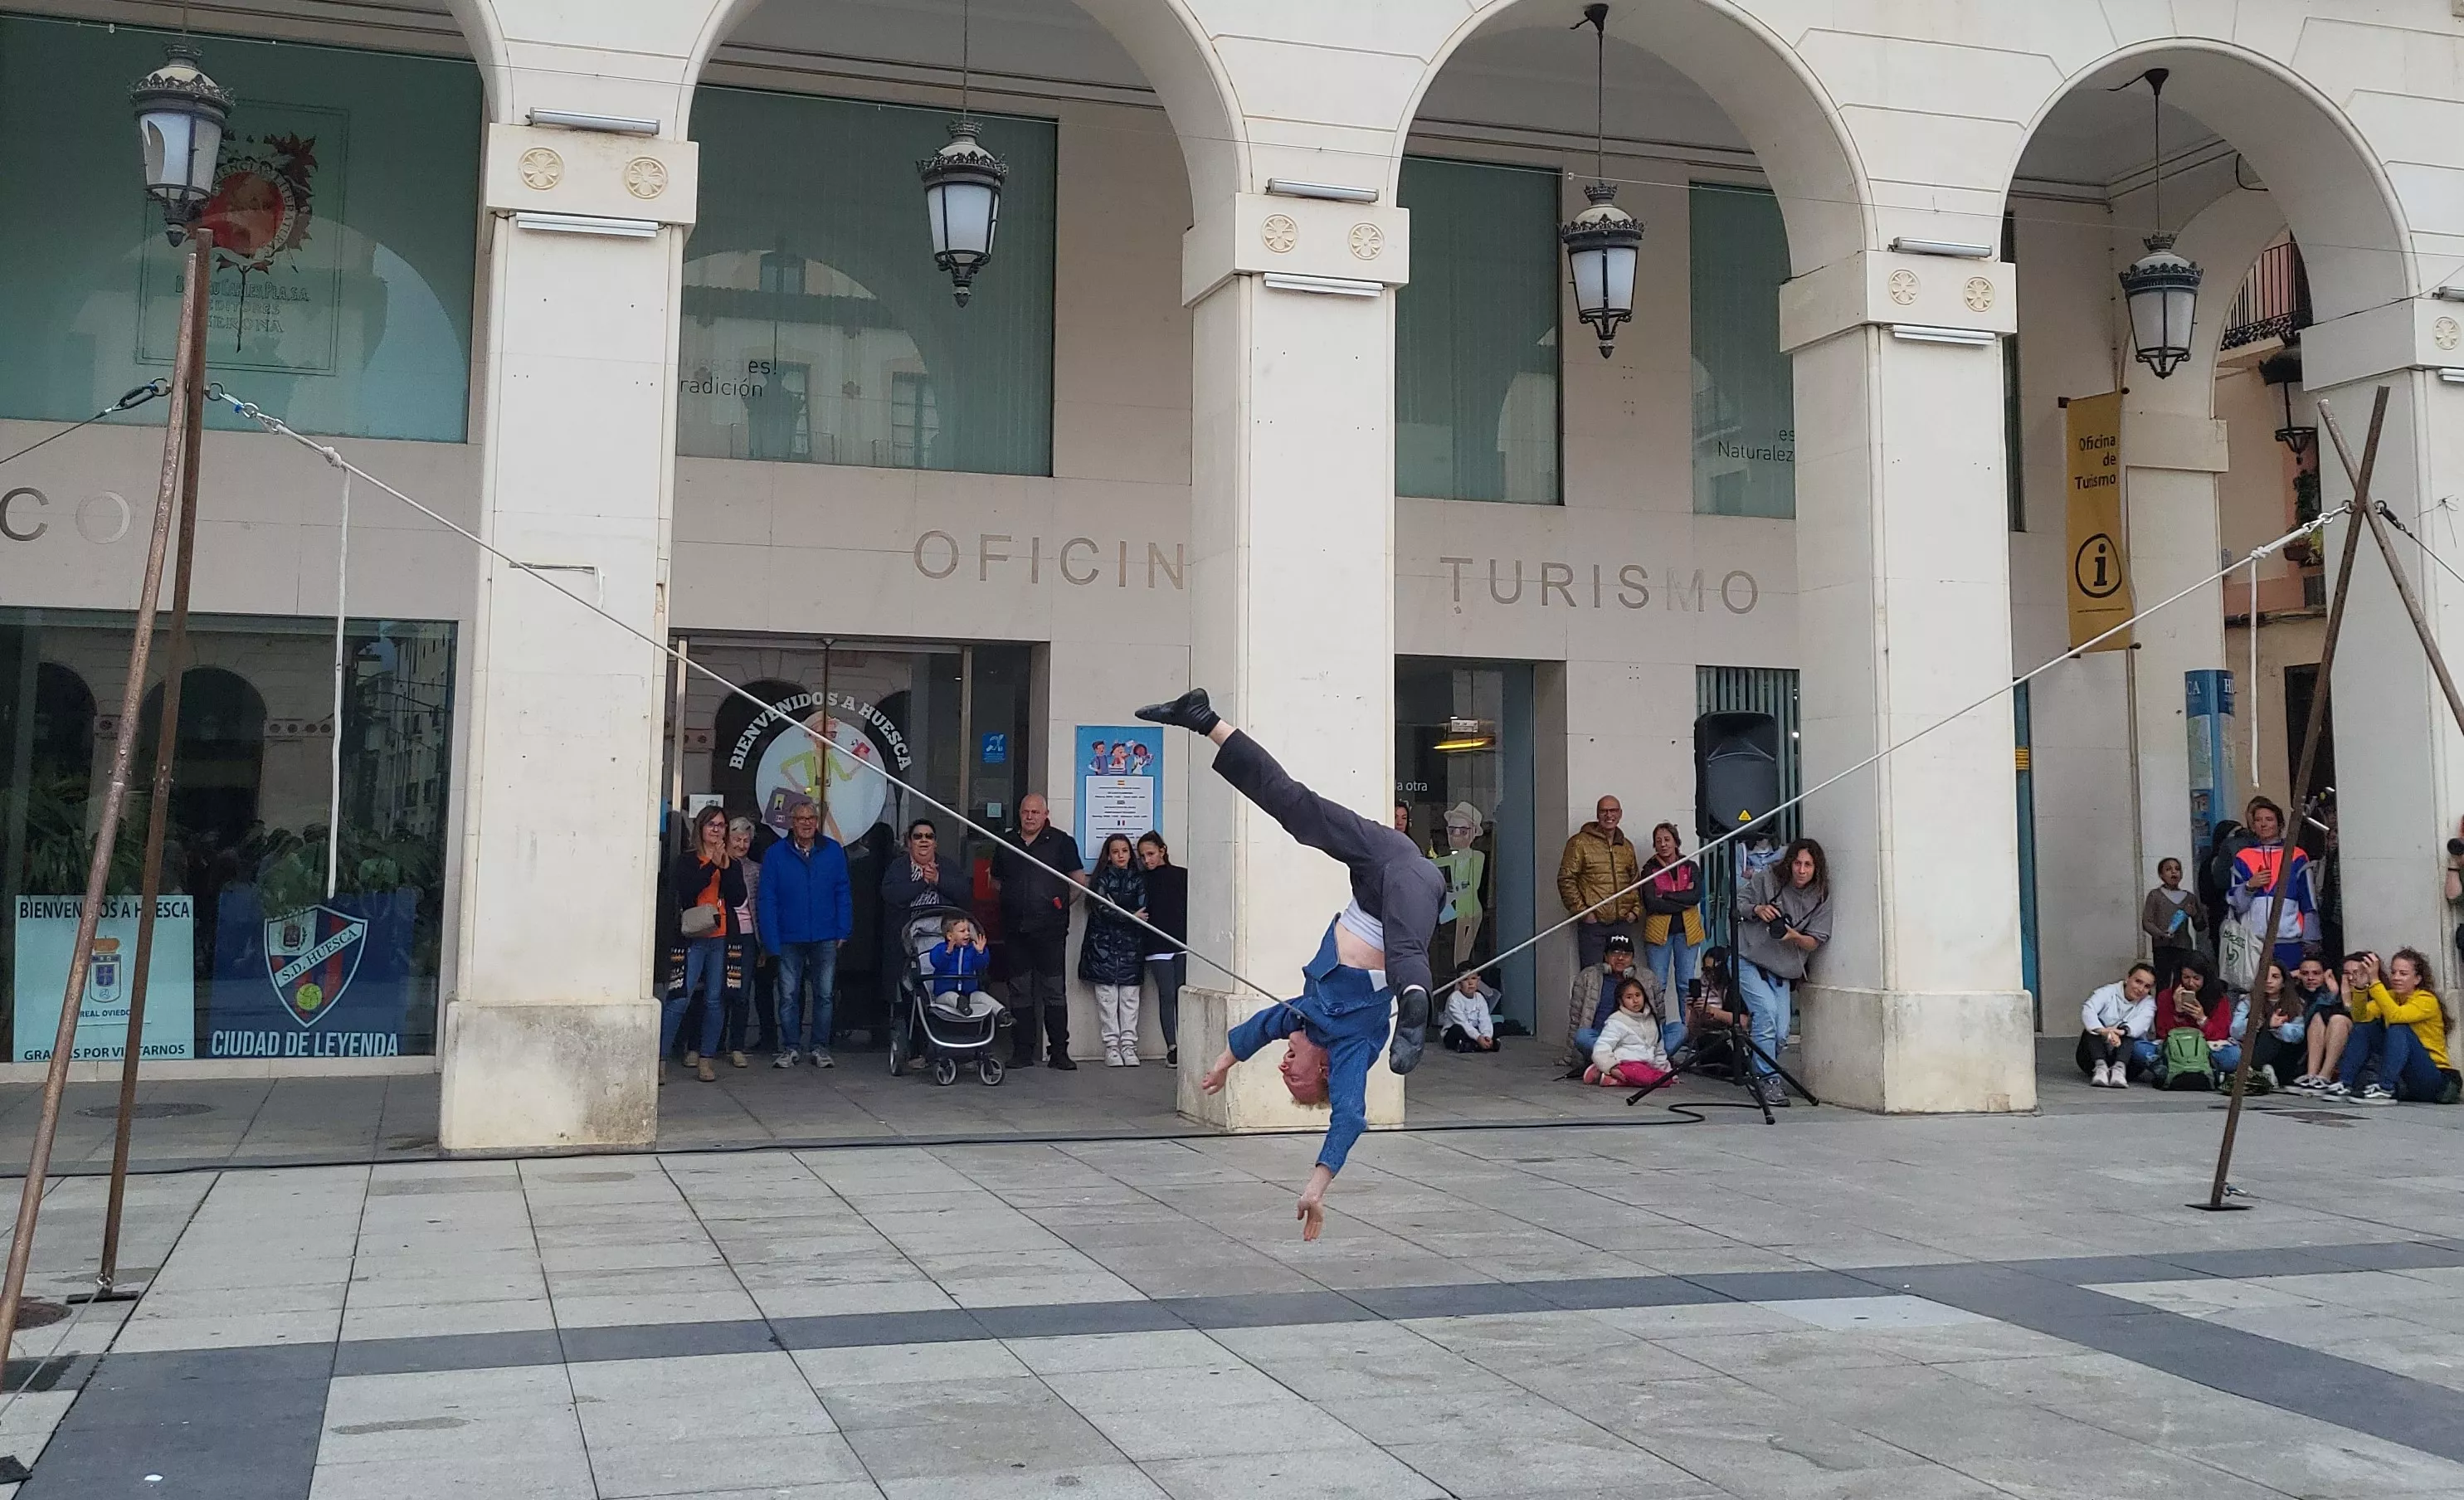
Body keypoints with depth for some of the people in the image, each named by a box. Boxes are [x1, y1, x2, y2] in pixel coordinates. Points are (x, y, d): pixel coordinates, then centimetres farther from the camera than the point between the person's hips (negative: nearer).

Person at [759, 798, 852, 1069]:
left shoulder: (834, 851, 2)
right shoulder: (775, 854, -2)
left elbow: (843, 893, 4)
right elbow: (767, 900, -3)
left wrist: (843, 931, -3)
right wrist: (771, 941, -10)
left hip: (825, 938, 1)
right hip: (789, 939, -1)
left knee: (825, 994, 5)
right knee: (789, 995, 3)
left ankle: (819, 1047, 15)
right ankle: (790, 1048, 13)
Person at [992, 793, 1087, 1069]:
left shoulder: (1061, 842, 1)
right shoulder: (1007, 843, 12)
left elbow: (1080, 881, 3)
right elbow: (996, 881, 23)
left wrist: (1060, 906, 3)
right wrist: (1015, 902, 13)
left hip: (1050, 930, -4)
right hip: (1015, 929, 4)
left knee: (1055, 991, -2)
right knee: (1019, 992, 7)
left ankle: (1059, 1053, 1)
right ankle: (1022, 1052, 13)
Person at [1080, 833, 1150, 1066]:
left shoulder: (1139, 879, 10)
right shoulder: (1101, 879, 5)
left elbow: (1143, 910, 1)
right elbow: (1100, 910, -8)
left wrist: (1113, 909, -10)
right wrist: (1130, 917, -14)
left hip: (1131, 945, 2)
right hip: (1104, 944, -2)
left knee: (1130, 997, 0)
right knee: (1107, 997, -2)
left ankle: (1128, 1045, 4)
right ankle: (1111, 1045, 2)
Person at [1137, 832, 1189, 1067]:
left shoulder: (1182, 876, 6)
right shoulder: (1143, 881, 8)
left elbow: (1192, 907, 5)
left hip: (1183, 944, 0)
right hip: (1158, 948, 0)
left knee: (1183, 995, -2)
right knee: (1167, 995, -2)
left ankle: (1186, 1045, 1)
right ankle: (1172, 1048, -1)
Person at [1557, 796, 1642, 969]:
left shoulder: (1627, 846, 16)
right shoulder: (1580, 843, -3)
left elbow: (1636, 880, 24)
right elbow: (1566, 880, -6)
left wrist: (1636, 909, 9)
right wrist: (1581, 911, -12)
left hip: (1623, 923, 5)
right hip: (1593, 923, -5)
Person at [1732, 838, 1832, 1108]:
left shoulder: (1820, 898, 1)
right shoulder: (1766, 881, -5)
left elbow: (1816, 942, -1)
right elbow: (1737, 907, 4)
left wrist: (1795, 936, -22)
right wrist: (1756, 909, -17)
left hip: (1781, 969, 3)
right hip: (1748, 959, -3)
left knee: (1781, 1033, -3)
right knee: (1766, 1011, -22)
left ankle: (1762, 1076, 22)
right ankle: (1767, 1079, -14)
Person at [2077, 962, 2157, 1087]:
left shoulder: (2148, 1003, 5)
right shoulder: (2108, 992, 1)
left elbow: (2141, 1023, -20)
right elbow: (2087, 1010, -22)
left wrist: (2122, 1031, -45)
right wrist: (2104, 1032, -43)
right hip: (2093, 1059, 0)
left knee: (2129, 1032, -24)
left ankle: (2119, 1069, -46)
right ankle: (2100, 1067, -42)